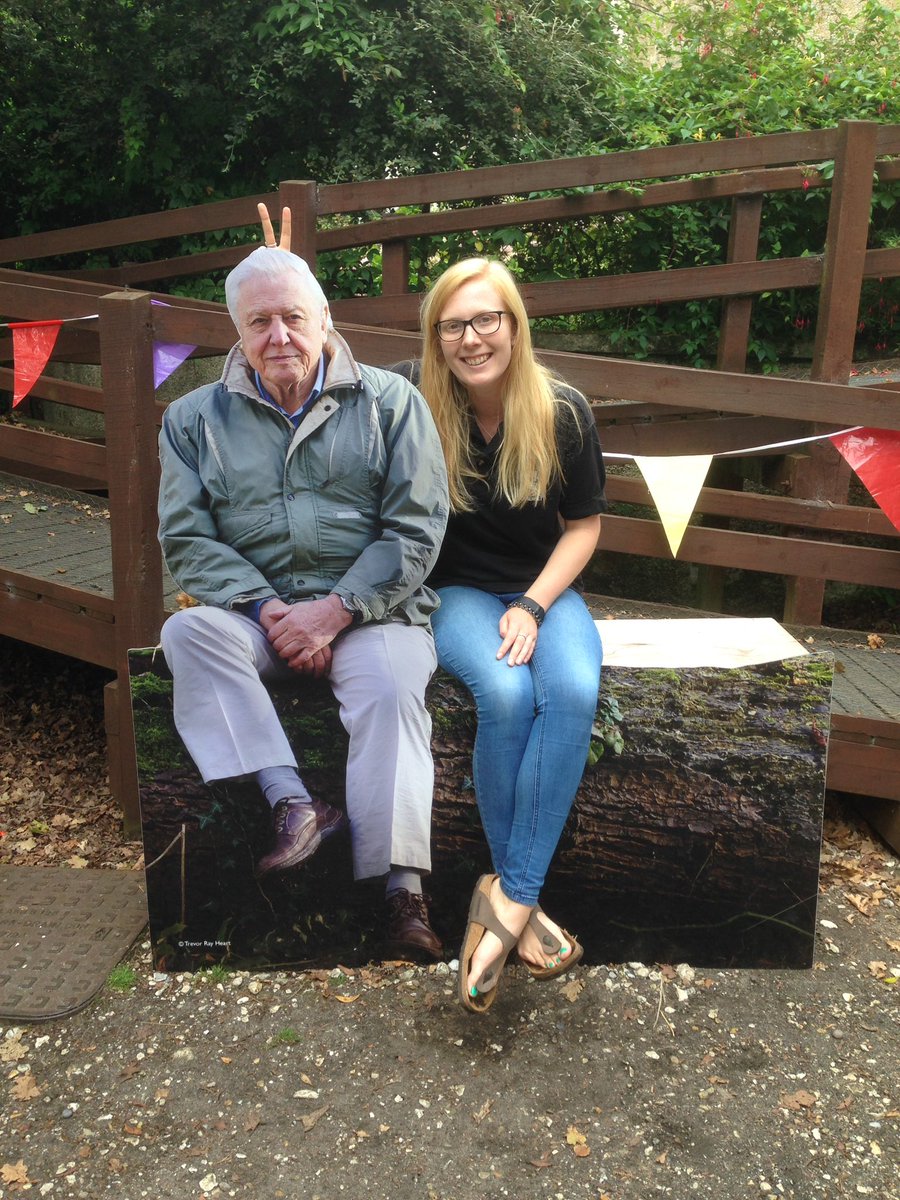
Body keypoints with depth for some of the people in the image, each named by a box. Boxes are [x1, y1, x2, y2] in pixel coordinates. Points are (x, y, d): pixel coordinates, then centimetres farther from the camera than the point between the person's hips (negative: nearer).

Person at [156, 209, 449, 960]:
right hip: (257, 611, 2)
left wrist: (337, 609, -13)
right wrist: (268, 609, -13)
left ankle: (401, 889, -31)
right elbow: (187, 538, 3)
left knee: (390, 688, -31)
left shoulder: (389, 402, 6)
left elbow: (416, 530, -2)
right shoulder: (195, 418, 12)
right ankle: (291, 803, -32)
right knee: (188, 631, -27)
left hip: (373, 610, -2)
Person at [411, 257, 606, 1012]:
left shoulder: (563, 414, -6)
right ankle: (521, 903, -17)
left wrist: (533, 606, -12)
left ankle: (508, 895, -25)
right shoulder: (419, 415, -9)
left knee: (573, 692, -31)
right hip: (459, 593, -1)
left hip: (545, 590, 2)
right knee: (506, 694, -33)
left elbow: (583, 526, 0)